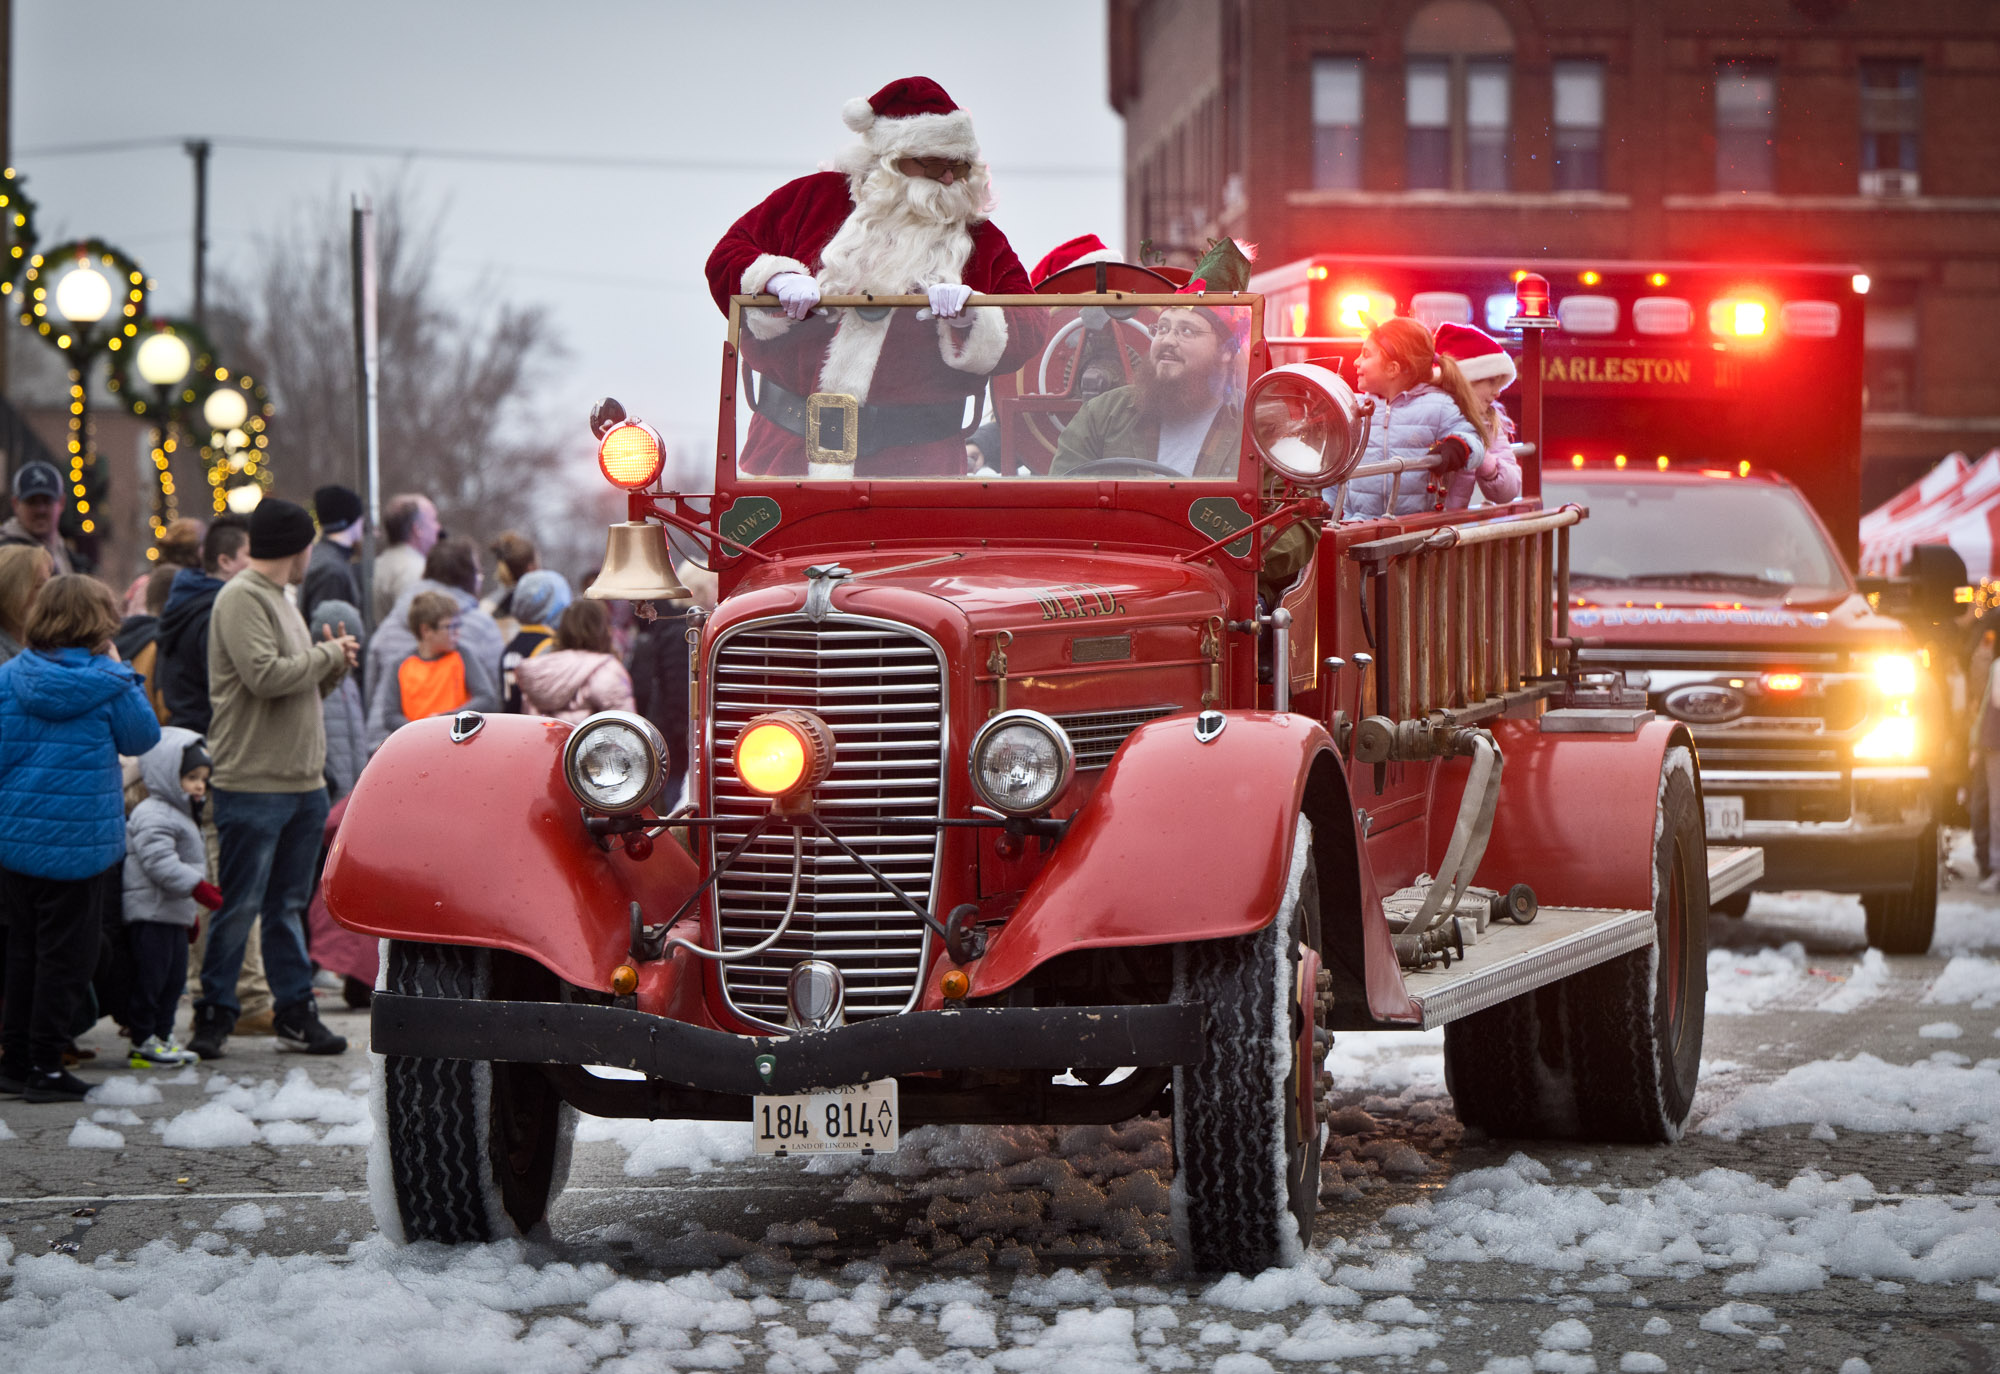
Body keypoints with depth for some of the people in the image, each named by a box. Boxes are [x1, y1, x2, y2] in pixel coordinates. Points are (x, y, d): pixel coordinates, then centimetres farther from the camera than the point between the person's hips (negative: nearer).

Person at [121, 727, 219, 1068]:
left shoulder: (182, 817, 21)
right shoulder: (152, 816, -15)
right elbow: (160, 862, -25)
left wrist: (192, 913, 29)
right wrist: (198, 888, -26)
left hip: (174, 914, 11)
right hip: (150, 913, -11)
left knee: (174, 977, 12)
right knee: (150, 976, -7)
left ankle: (163, 1036, 19)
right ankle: (143, 1042, -3)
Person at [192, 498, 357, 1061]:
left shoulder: (277, 600, 19)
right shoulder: (241, 598, -11)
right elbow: (265, 675, -23)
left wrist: (333, 665, 4)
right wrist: (329, 655, -11)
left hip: (303, 782, 9)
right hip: (254, 784, -9)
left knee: (288, 906, 12)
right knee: (239, 906, -4)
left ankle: (295, 1010, 16)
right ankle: (214, 1013, 4)